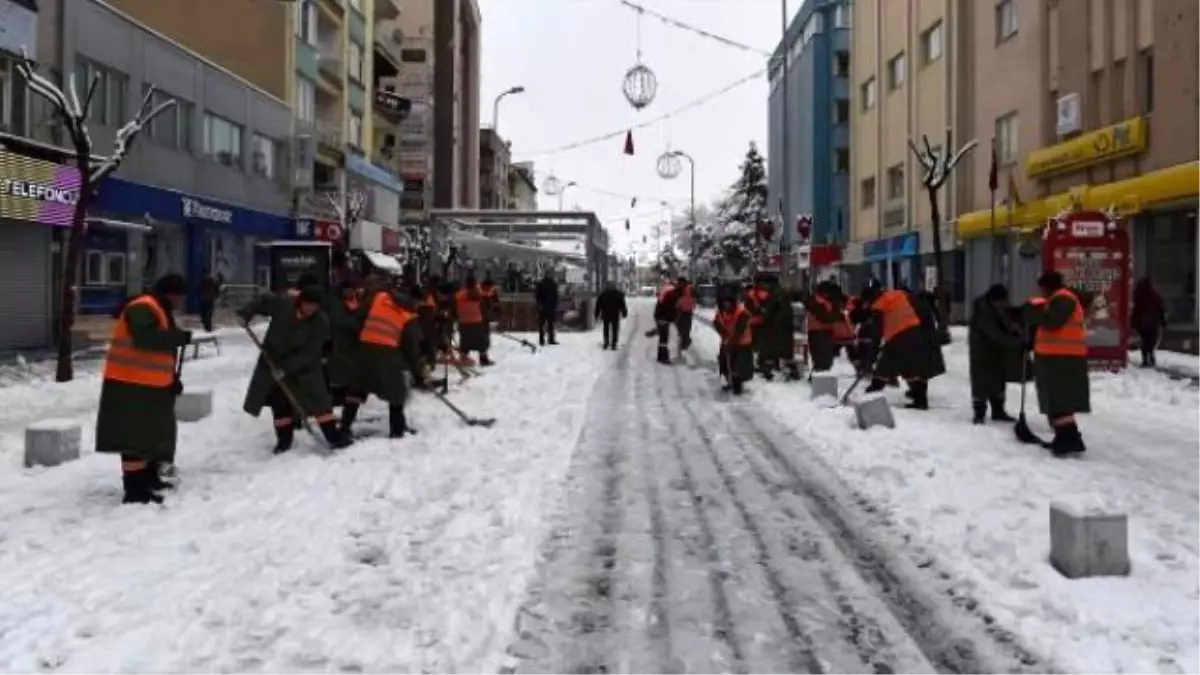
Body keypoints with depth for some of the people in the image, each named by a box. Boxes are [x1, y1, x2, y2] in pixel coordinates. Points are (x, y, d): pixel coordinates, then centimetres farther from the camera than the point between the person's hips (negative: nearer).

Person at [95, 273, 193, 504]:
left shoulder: (161, 312, 18)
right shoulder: (142, 309, -14)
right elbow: (145, 339, -32)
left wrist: (172, 379, 13)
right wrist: (179, 337, -24)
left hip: (150, 387, 10)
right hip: (131, 386, -10)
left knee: (154, 435, 18)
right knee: (136, 438, -9)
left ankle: (150, 479, 31)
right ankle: (135, 491, -6)